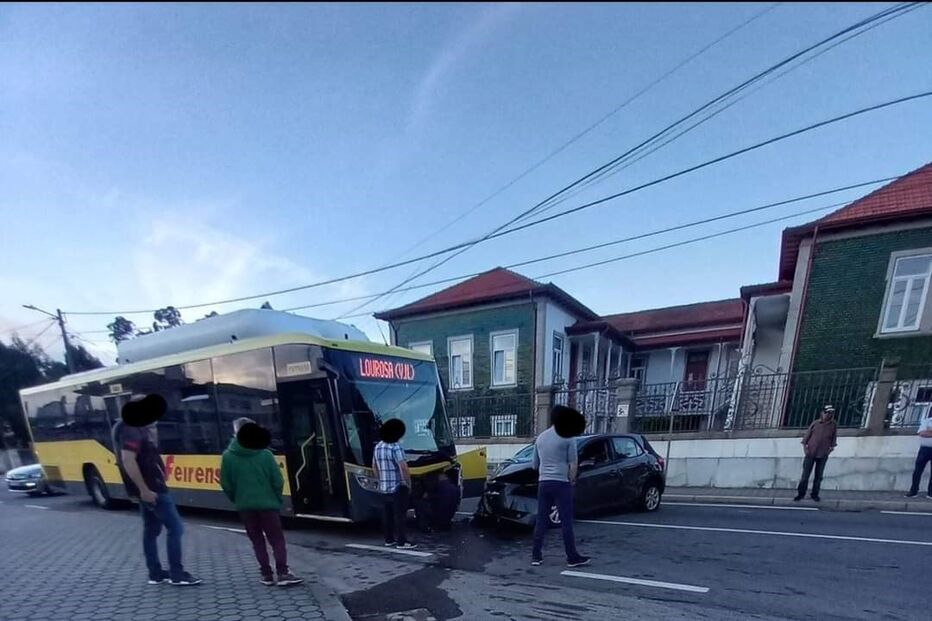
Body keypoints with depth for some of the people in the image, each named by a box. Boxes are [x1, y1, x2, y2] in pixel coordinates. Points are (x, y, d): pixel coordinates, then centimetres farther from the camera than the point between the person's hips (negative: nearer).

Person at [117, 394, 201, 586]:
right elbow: (128, 461, -29)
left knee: (151, 529, 15)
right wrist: (143, 490, -28)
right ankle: (177, 575, 0)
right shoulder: (132, 431, -20)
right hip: (150, 488, -10)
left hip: (150, 486, 10)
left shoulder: (140, 428, 9)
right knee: (175, 528, -6)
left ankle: (155, 573, 24)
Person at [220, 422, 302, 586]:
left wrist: (237, 500, 15)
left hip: (245, 505, 2)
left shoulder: (228, 456, -4)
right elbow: (278, 481, -7)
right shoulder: (265, 454, -8)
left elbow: (225, 484, 0)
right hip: (267, 503, -2)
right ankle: (282, 573, -2)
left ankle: (266, 574, 14)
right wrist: (276, 499, 10)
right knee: (277, 539, 5)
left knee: (257, 540, 13)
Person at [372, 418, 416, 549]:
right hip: (398, 487, -8)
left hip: (384, 487, 8)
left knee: (388, 513, 15)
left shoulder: (378, 447, 7)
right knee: (400, 514, -2)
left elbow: (374, 466, 17)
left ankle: (389, 539, 23)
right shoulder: (396, 448, -20)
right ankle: (401, 542, 1)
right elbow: (404, 468, -25)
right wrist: (409, 483, -12)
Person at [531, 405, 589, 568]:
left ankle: (536, 556, 12)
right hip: (561, 483, -5)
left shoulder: (540, 438, 10)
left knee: (541, 520, 9)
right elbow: (573, 464, -9)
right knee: (566, 521, 1)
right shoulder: (568, 438, -8)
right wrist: (571, 480, 5)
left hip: (543, 483, 5)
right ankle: (573, 557, 6)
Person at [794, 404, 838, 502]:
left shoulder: (833, 425, -2)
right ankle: (801, 493, 13)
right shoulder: (815, 423, -5)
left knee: (818, 476, 10)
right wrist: (804, 446, -5)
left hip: (823, 455, 1)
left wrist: (832, 446, 1)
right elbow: (807, 435, 1)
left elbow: (834, 437, 11)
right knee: (805, 475, 2)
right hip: (811, 453, -1)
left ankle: (815, 494, 24)